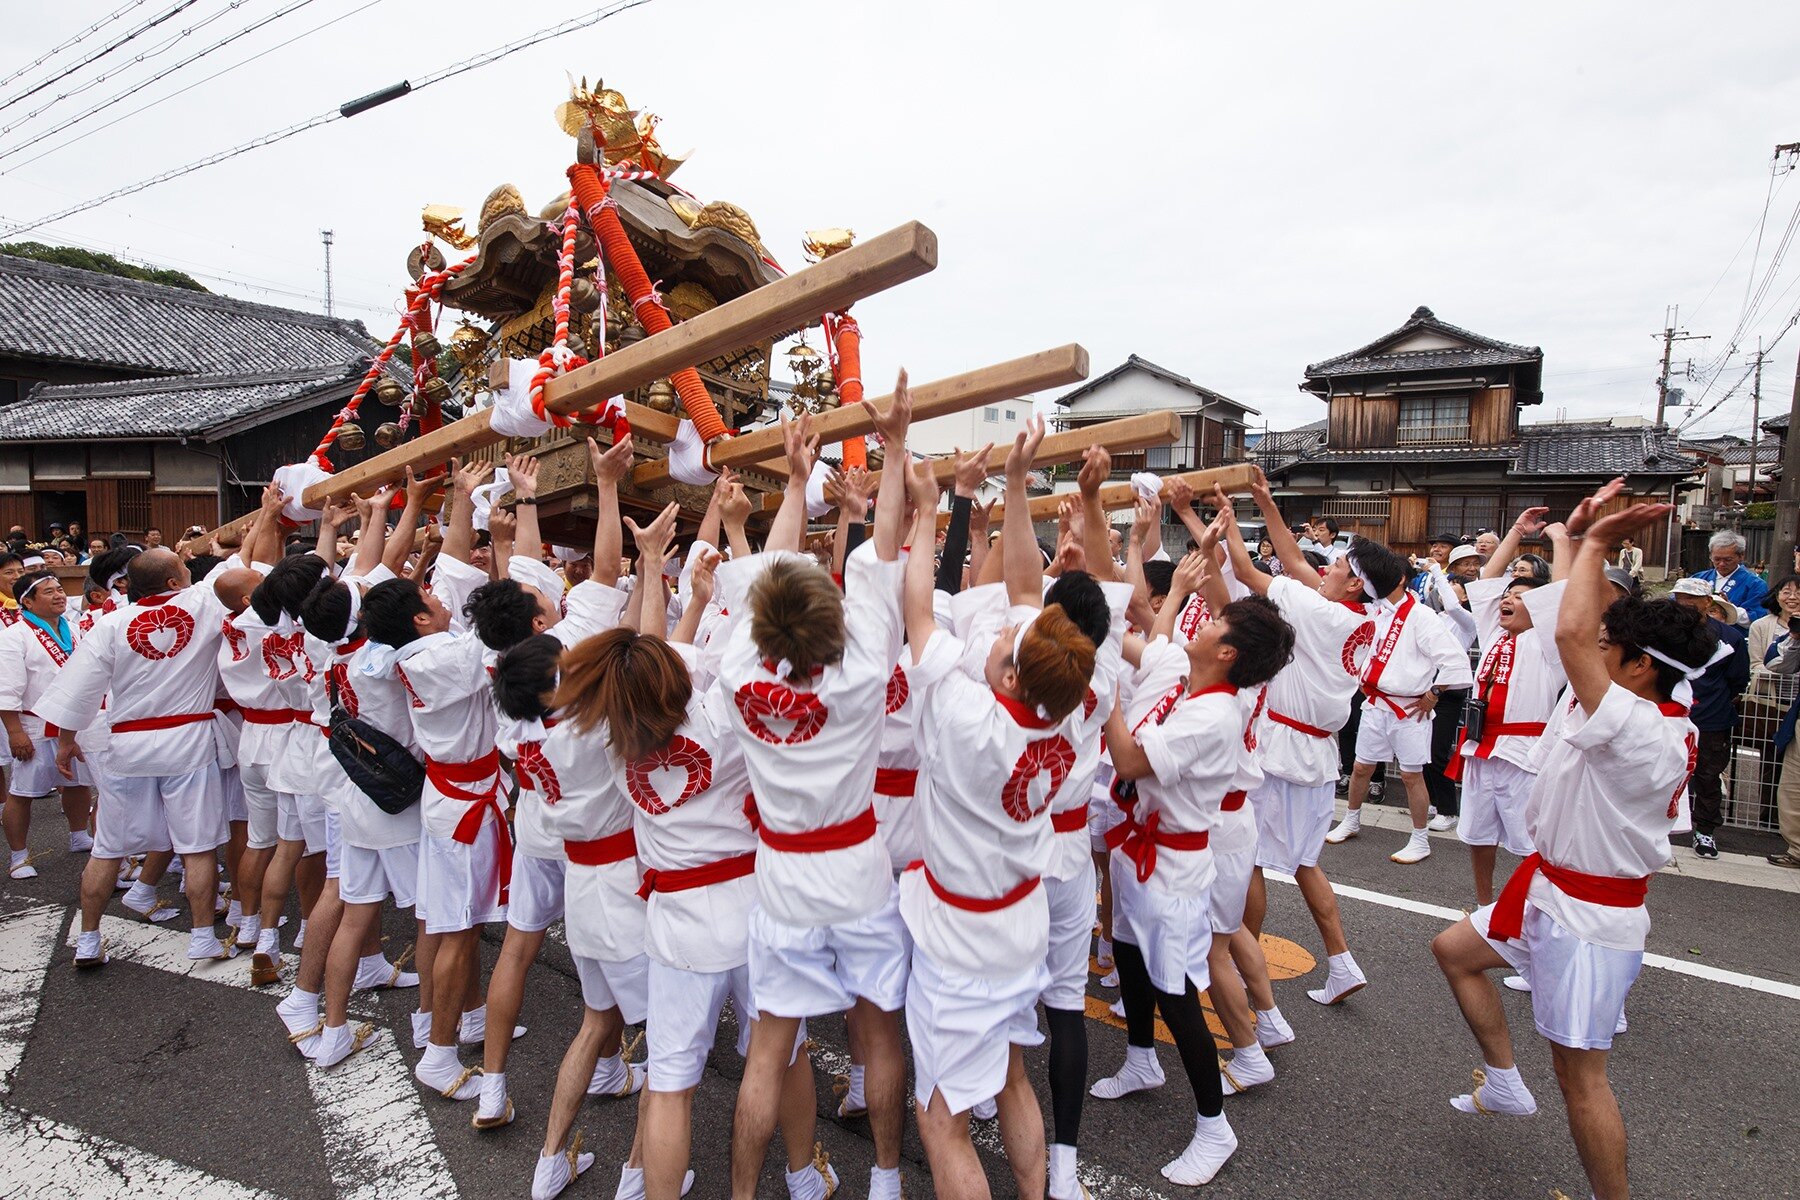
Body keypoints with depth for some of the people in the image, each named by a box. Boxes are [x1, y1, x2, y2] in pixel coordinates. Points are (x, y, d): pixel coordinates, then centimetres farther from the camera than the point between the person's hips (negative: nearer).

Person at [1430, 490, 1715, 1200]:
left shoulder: (1640, 732, -30)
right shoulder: (1645, 706, -2)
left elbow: (1571, 633, -39)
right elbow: (1593, 623, 8)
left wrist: (1594, 541, -26)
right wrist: (1584, 539, 1)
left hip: (1590, 915, -10)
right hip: (1548, 889, 10)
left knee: (1580, 1073, 1)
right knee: (1454, 950, 22)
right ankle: (1505, 1085, 36)